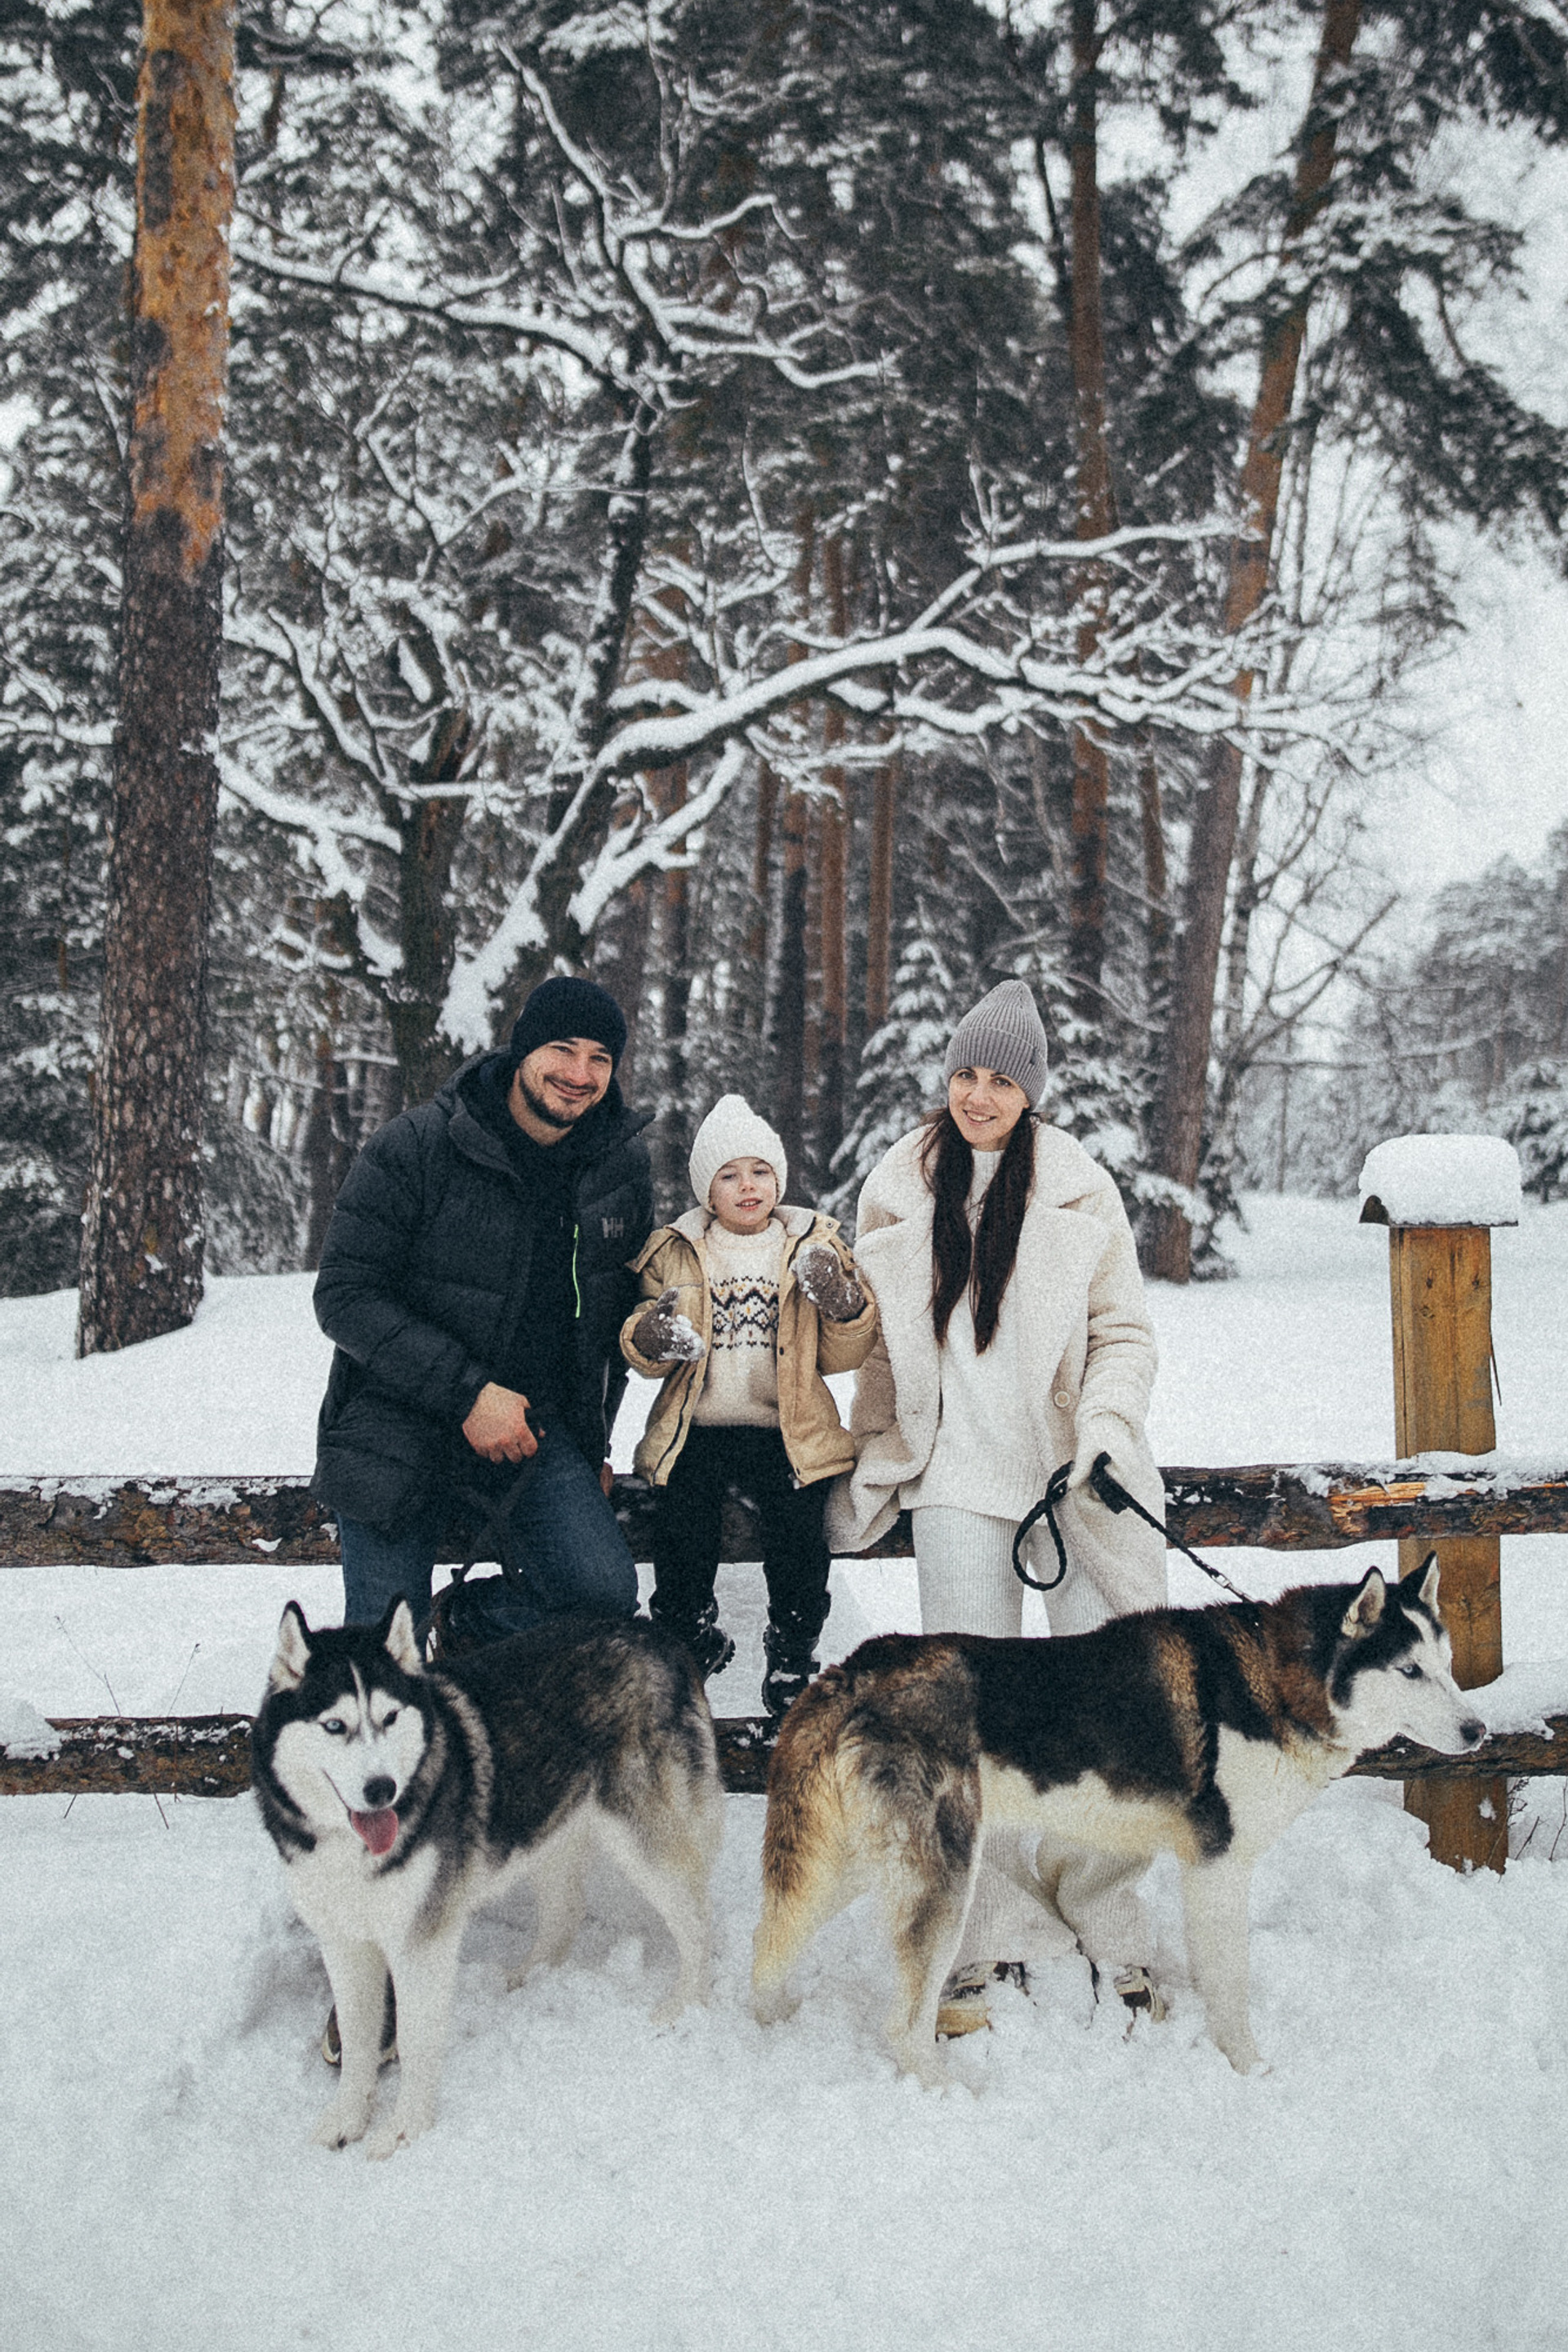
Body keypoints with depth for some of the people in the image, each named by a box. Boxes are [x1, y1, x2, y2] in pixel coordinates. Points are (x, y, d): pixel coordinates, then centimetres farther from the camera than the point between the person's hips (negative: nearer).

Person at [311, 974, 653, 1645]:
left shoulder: (623, 1162, 1)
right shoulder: (416, 1149, -13)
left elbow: (617, 1315, 15)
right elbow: (345, 1297, -15)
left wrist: (592, 1444, 16)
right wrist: (465, 1393, -22)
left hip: (534, 1426, 4)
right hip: (397, 1431, -3)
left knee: (606, 1591, -17)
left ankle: (472, 1620, 11)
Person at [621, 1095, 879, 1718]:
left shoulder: (814, 1246, 10)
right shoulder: (675, 1252, 10)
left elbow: (843, 1356, 9)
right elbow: (642, 1354, 11)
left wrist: (845, 1304, -10)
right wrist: (649, 1338, -12)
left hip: (787, 1432, 0)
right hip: (696, 1428, 1)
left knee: (798, 1524, -18)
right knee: (680, 1523, -16)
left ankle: (792, 1655, 6)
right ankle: (693, 1640, 12)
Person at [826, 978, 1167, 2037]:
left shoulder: (1080, 1190, 5)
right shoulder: (898, 1192, 11)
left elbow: (1126, 1332, 5)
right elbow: (883, 1342, 20)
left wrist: (1102, 1429, -11)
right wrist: (873, 1458, 17)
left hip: (1078, 1473, -1)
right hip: (960, 1474, 1)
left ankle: (1105, 1925, 13)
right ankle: (982, 1944, 1)